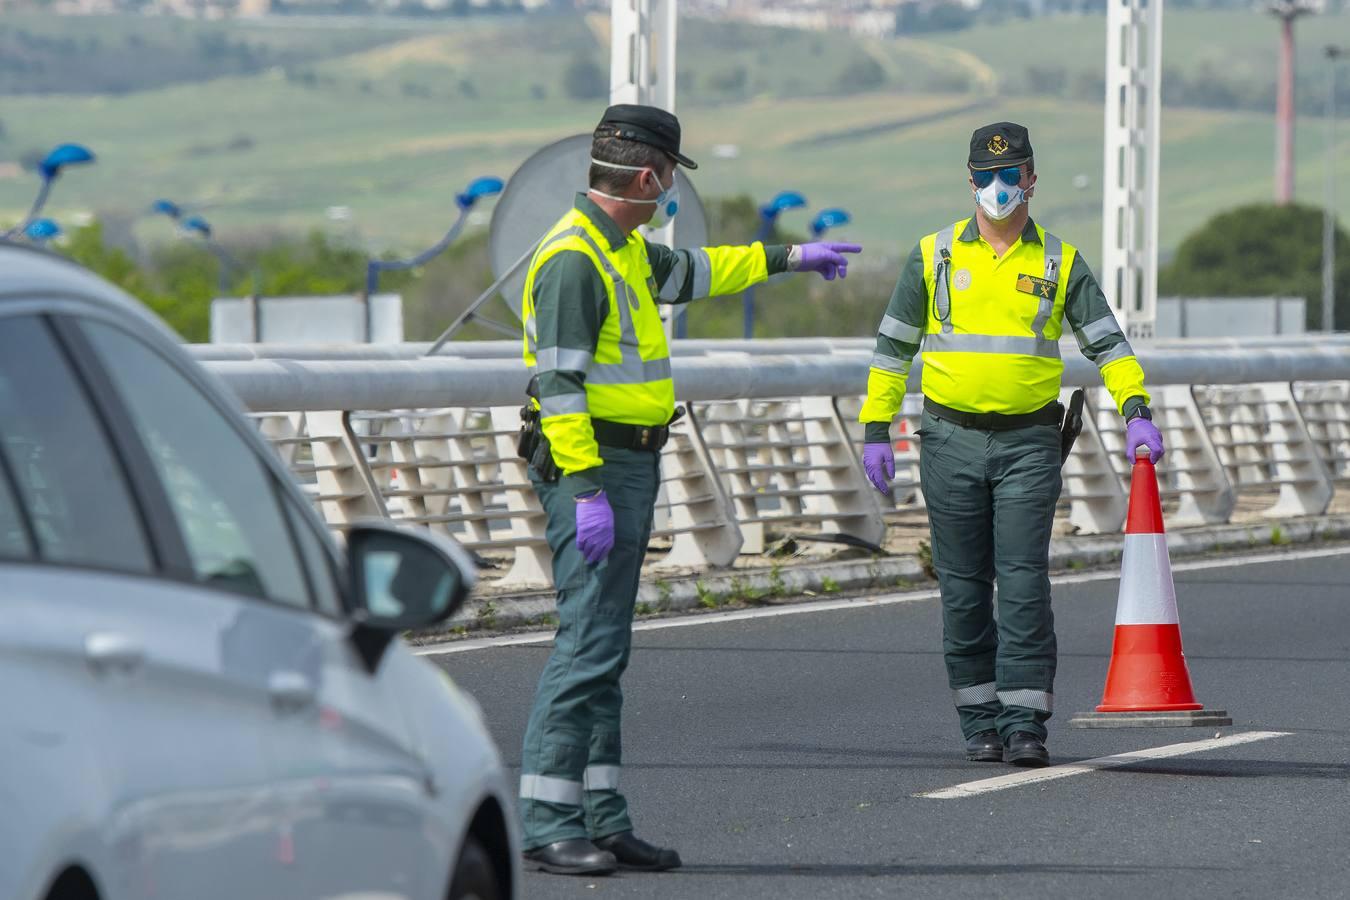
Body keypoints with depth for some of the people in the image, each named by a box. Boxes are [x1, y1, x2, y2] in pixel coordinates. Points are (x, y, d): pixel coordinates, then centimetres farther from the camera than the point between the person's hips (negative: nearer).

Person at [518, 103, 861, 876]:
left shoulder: (625, 248, 15)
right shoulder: (574, 260, -17)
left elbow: (690, 272, 36)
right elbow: (559, 384, -22)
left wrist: (787, 258, 44)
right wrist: (588, 493, -26)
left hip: (629, 467, 10)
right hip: (589, 466, -10)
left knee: (605, 649, 10)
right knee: (589, 644, -13)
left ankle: (602, 819, 13)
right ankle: (547, 824, -13)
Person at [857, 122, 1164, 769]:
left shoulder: (1060, 263, 6)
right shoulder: (934, 255, 7)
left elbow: (1107, 343, 4)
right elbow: (892, 346, 11)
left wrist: (1136, 412, -12)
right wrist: (876, 431, 5)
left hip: (1028, 444, -1)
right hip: (952, 441, 1)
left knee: (1024, 582, -8)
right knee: (964, 587, 3)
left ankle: (1024, 725, -8)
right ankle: (980, 722, 10)